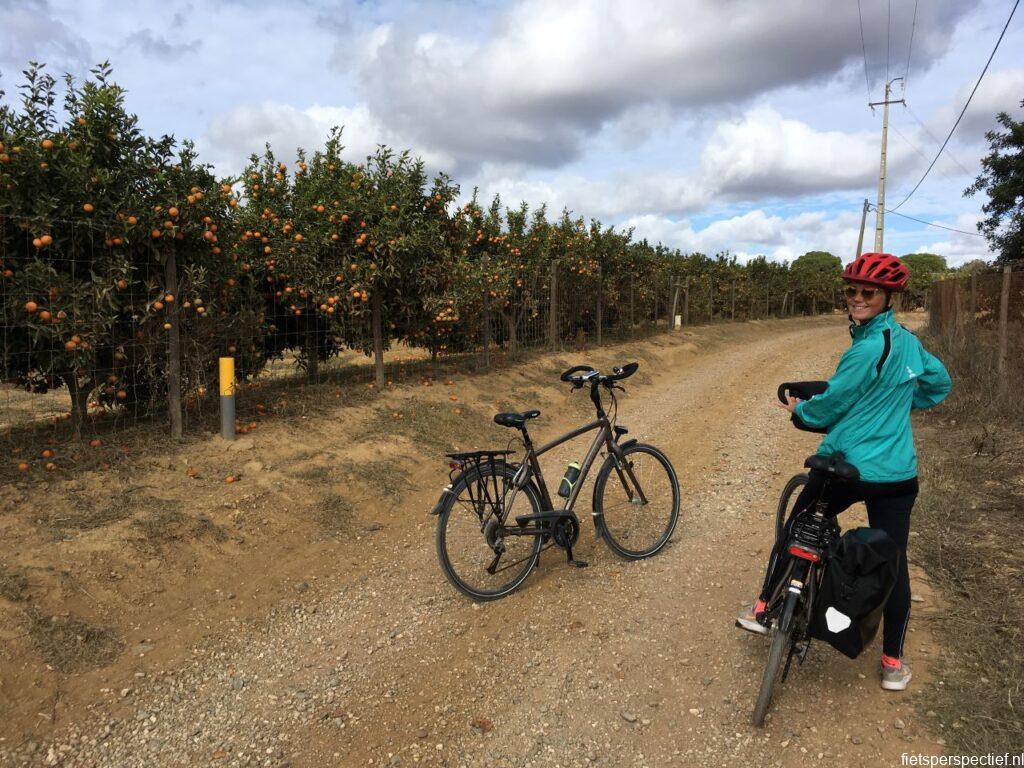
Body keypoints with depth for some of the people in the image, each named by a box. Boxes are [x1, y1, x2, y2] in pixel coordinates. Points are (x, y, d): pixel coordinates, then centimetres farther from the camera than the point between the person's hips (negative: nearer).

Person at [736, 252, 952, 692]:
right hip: (897, 475, 6)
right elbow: (939, 385, 23)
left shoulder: (869, 347, -17)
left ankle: (764, 610, 26)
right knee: (894, 563, 12)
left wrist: (799, 409, 8)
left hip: (844, 467, -6)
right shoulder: (908, 341, 6)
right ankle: (893, 662, 21)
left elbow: (830, 405, -11)